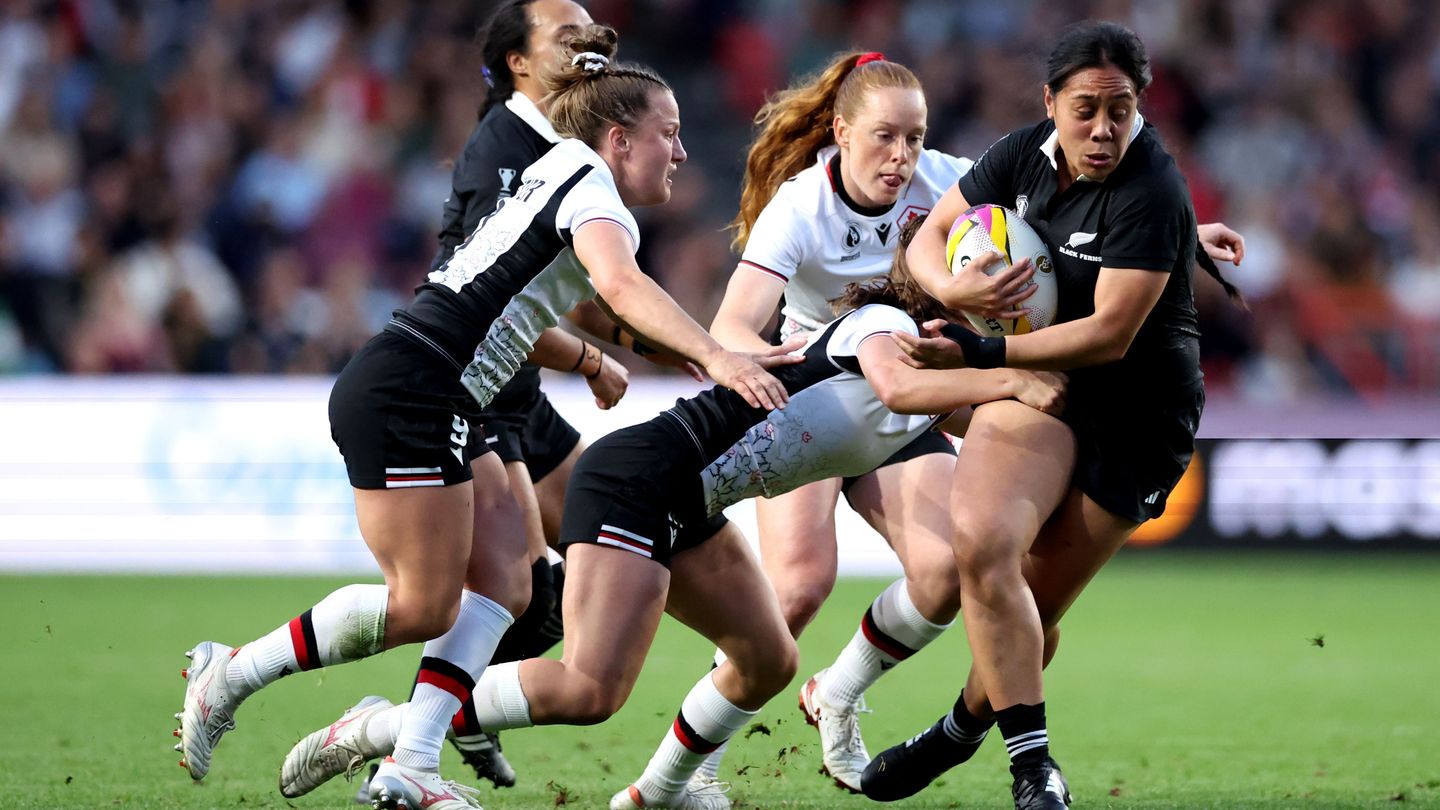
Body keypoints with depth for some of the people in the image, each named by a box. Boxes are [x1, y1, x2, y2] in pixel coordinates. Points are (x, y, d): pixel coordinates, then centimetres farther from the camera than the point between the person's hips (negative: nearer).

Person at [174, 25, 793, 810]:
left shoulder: (555, 178, 20)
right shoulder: (590, 186, -9)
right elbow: (619, 283, -29)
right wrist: (714, 356, -38)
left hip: (437, 410, 10)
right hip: (401, 397, -10)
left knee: (501, 581, 2)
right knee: (424, 607, -7)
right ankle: (229, 675, 4)